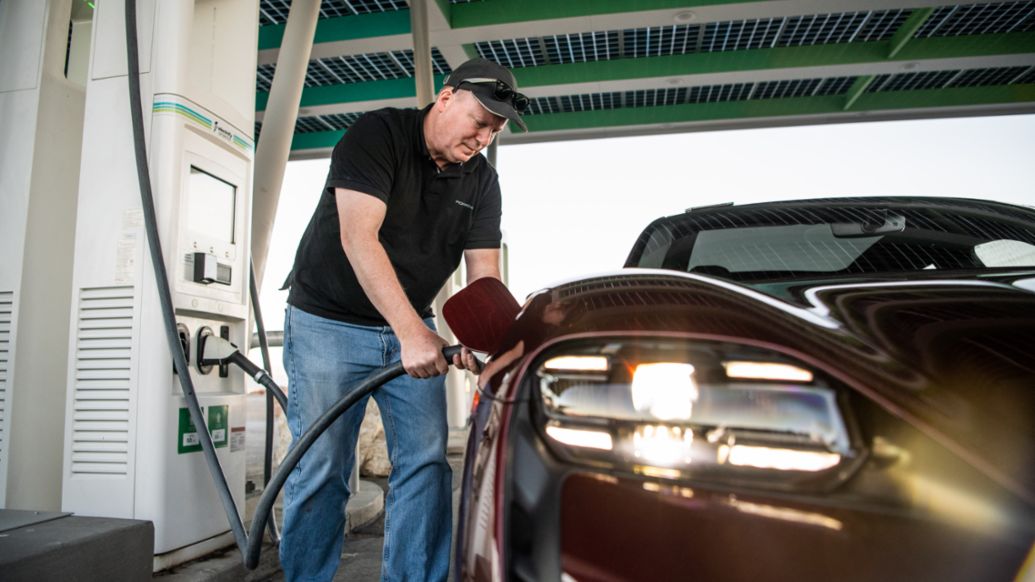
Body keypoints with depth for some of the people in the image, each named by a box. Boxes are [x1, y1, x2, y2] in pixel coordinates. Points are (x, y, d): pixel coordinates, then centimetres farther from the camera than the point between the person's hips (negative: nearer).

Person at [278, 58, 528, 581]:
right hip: (327, 321, -5)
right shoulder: (376, 135, -15)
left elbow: (483, 272, -3)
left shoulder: (482, 181, 2)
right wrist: (412, 331, -36)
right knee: (321, 469, -1)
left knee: (426, 463, 2)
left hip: (411, 327, 5)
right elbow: (359, 237, -27)